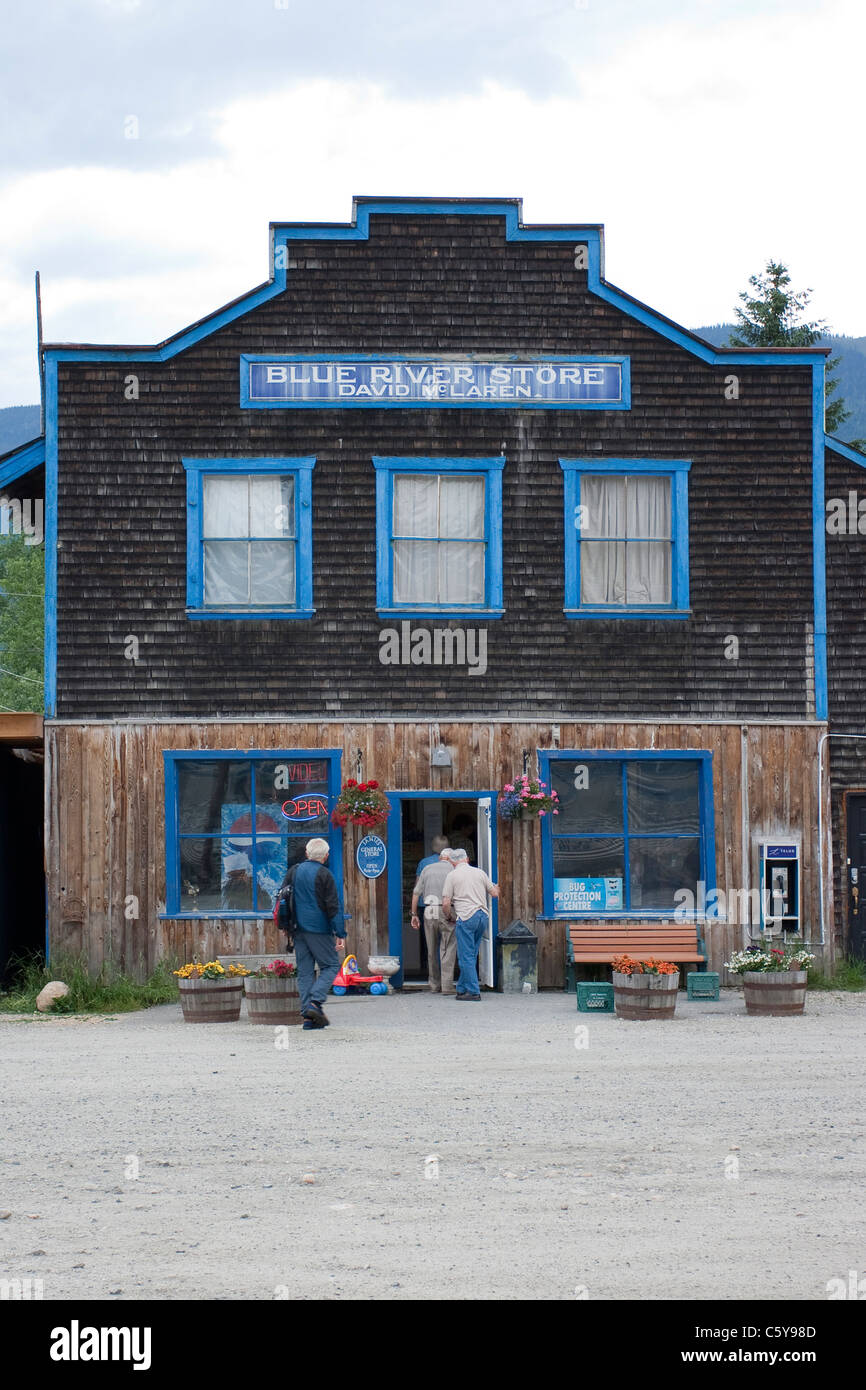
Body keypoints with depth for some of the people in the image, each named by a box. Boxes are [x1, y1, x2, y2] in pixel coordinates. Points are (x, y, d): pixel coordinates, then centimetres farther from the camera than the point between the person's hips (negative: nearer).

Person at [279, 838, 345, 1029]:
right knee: (331, 965, 5)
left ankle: (307, 1014, 1)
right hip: (319, 929, -5)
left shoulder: (294, 871, 9)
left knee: (304, 971, 7)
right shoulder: (324, 875, -8)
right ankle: (315, 1001, -14)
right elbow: (333, 906, -10)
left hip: (299, 928, 5)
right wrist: (340, 934, -8)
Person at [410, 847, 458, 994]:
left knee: (432, 951, 12)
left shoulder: (427, 869, 13)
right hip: (447, 911, -3)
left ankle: (434, 985, 16)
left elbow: (416, 893, 9)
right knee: (448, 949, -1)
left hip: (429, 912, 3)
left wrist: (414, 914, 13)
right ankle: (447, 986, -8)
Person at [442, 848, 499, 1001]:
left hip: (467, 917, -5)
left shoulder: (452, 875, 0)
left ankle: (473, 991, -8)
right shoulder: (480, 872, 12)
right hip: (483, 916, 5)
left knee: (466, 957, -3)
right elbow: (494, 894, 18)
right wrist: (496, 888, 41)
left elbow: (446, 903, -3)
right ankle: (462, 989, 18)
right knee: (471, 955, 13)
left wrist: (448, 916, 16)